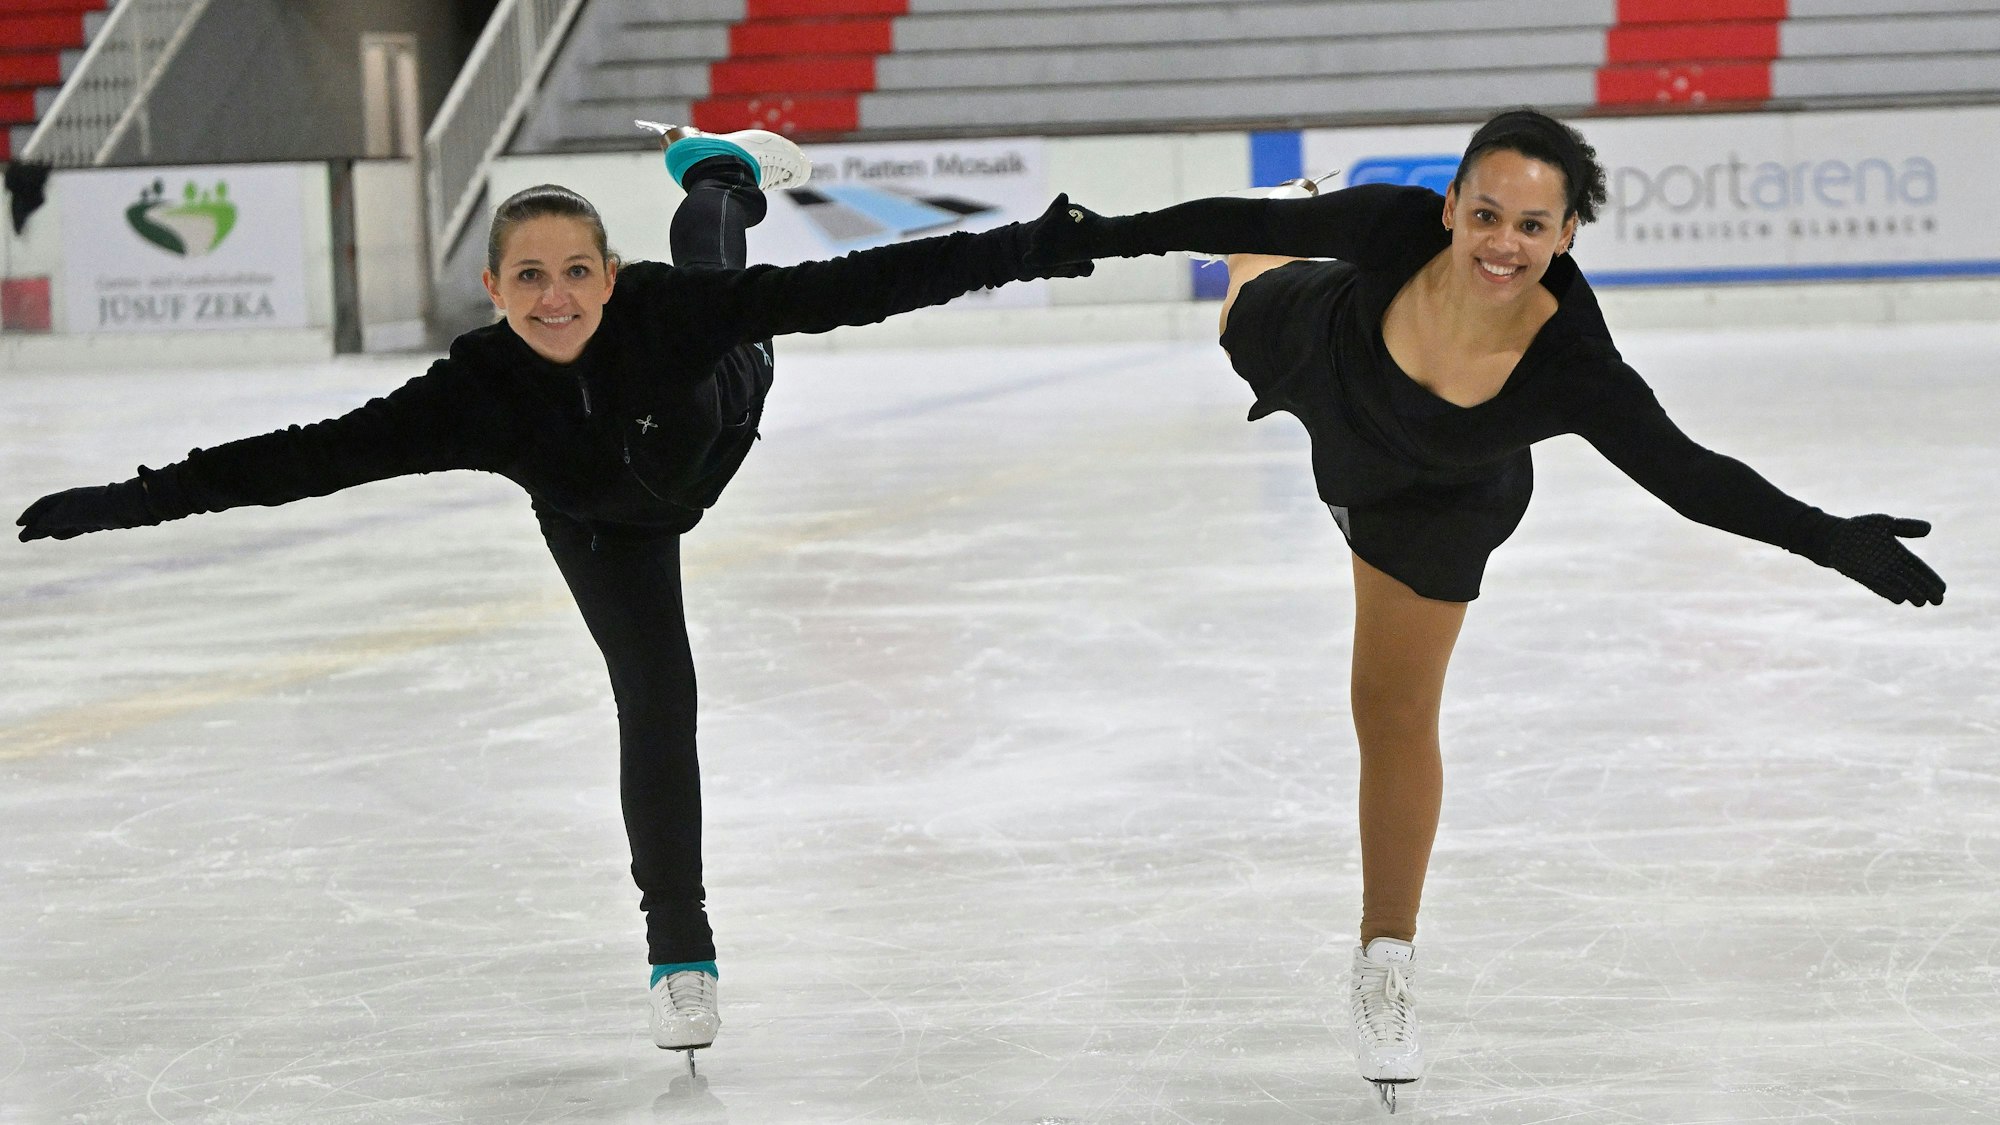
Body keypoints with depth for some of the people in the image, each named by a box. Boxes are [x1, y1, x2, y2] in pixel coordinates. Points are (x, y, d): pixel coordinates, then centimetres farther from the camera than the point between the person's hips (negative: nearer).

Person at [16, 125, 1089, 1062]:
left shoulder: (664, 308, -44)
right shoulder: (472, 394, -41)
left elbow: (848, 286, -46)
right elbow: (310, 456, -40)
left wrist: (1021, 249, -51)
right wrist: (133, 502, -45)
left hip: (715, 429, 1)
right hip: (606, 526, -1)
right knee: (656, 700, -7)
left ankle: (720, 169, 66)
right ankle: (678, 944, 9)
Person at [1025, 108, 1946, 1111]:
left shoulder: (1569, 368, -42)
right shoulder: (1395, 231, -41)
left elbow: (1689, 475, -35)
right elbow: (1247, 222, -26)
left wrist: (1834, 540, -43)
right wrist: (1105, 235, -18)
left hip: (1431, 508, -1)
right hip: (1310, 350, 1)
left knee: (1397, 717, 8)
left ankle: (1387, 962, 28)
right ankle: (1304, 199, 74)